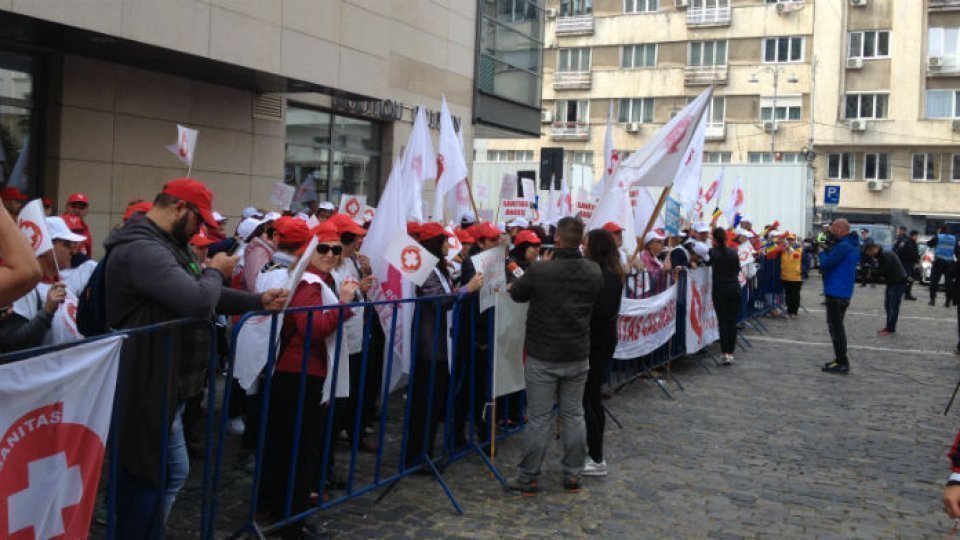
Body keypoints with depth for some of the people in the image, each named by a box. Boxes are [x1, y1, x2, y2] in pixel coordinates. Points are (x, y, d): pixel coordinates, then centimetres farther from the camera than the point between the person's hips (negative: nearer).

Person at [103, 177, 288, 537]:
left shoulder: (159, 246, 12)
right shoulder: (142, 250, -25)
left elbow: (195, 294, 17)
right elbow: (198, 301, -35)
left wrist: (258, 302, 5)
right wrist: (215, 271, -12)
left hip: (160, 381, 11)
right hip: (142, 386, -11)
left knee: (173, 472, 19)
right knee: (143, 476, 3)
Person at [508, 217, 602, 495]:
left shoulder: (540, 270, -17)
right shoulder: (594, 271, -4)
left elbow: (516, 293, 0)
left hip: (542, 357, -4)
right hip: (577, 356, 4)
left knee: (538, 418, 3)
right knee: (574, 415, 14)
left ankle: (528, 478, 12)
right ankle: (573, 475, 21)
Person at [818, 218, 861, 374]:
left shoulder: (843, 246, -21)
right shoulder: (852, 244, 12)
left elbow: (825, 263, -21)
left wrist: (822, 250, -4)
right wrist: (829, 246, -1)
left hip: (836, 292, -10)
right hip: (843, 291, 10)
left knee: (835, 327, -5)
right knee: (837, 326, 19)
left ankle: (841, 363, -2)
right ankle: (841, 360, 26)